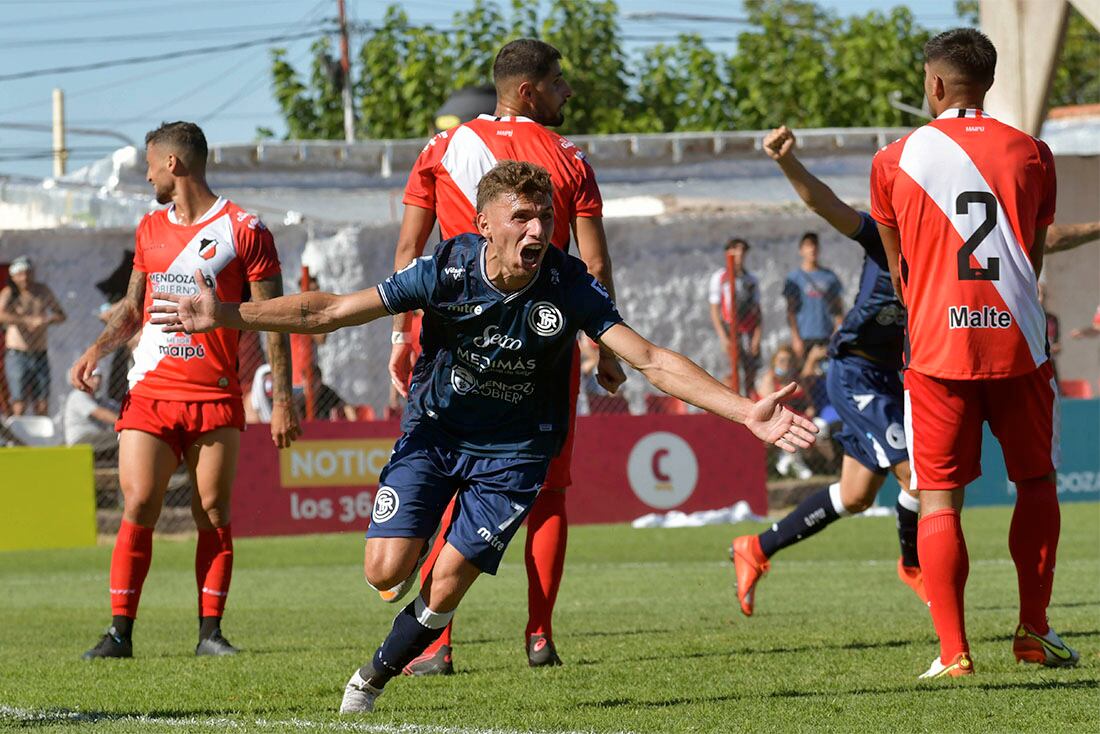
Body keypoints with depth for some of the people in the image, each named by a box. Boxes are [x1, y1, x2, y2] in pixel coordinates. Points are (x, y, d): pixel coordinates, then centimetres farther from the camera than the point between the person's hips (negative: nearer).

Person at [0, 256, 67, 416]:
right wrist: (29, 320, -31)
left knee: (42, 407, -2)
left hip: (40, 356, 4)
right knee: (20, 405, -12)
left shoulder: (43, 291, 10)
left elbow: (61, 315, 16)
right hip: (17, 355, -4)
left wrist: (48, 321, -7)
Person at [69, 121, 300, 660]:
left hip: (215, 397, -3)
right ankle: (120, 631, -5)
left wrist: (282, 400, -6)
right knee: (138, 506, -7)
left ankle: (210, 631, 6)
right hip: (149, 393, 3)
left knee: (213, 514, -2)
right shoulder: (149, 229, 15)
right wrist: (97, 350, 7)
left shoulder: (243, 230, -2)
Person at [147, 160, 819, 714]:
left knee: (444, 590, -7)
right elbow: (331, 311, -15)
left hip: (512, 451, -1)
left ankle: (373, 679, 22)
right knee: (387, 569, -12)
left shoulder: (569, 288, -22)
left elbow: (652, 360, -22)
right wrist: (230, 315, -22)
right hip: (435, 428, 1)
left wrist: (746, 412, -33)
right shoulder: (446, 272, -21)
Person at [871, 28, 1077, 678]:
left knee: (939, 498, 2)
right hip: (1017, 341, 1)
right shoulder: (1030, 154, 4)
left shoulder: (895, 161, 2)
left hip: (936, 350, -1)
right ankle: (1034, 632, 18)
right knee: (1036, 481, 17)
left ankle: (954, 651, -5)